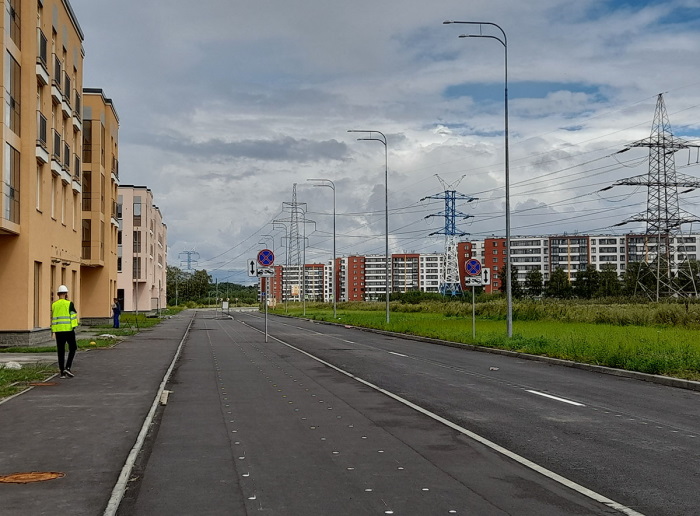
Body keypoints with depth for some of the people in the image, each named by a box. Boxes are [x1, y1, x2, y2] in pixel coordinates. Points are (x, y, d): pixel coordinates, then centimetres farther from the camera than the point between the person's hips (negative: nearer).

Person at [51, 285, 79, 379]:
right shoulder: (69, 303, -7)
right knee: (72, 348, 9)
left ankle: (62, 372, 8)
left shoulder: (54, 304, 6)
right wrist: (74, 326, 4)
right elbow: (73, 316, -4)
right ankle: (67, 367, -6)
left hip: (58, 330, 4)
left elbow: (53, 317, 13)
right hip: (68, 329, -4)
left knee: (61, 351, 7)